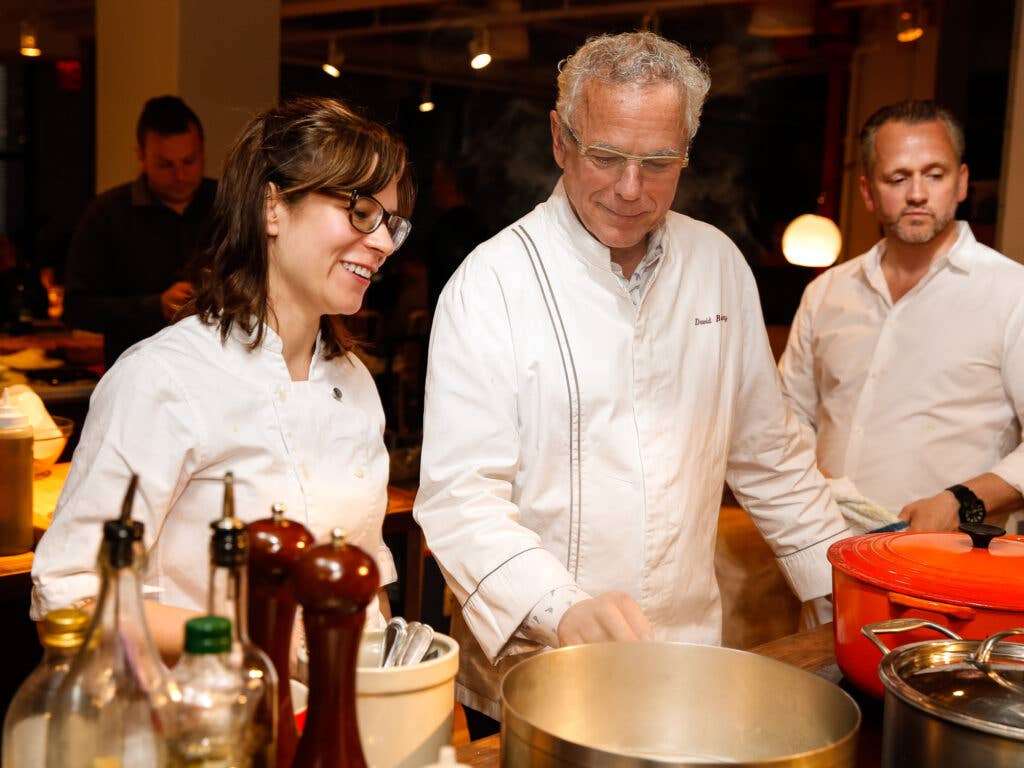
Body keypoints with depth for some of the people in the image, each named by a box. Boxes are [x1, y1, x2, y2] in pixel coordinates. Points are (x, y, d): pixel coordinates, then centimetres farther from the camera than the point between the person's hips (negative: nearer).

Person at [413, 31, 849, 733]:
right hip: (528, 675, -3)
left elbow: (768, 454, 11)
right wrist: (562, 611, -33)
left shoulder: (718, 263, 2)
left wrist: (855, 594, 8)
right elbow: (459, 494, -18)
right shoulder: (491, 282, -13)